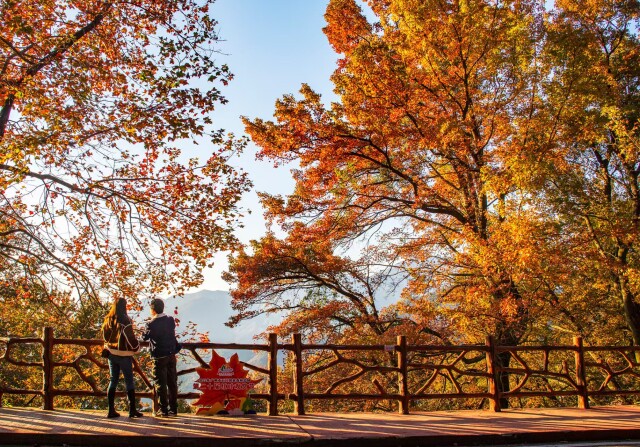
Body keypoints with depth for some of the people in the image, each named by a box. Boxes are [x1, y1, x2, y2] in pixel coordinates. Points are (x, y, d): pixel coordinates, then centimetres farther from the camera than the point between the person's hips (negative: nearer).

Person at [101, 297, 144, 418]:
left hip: (111, 353, 6)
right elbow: (130, 337, -16)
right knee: (129, 382, 2)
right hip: (124, 354, -6)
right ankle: (132, 410, 2)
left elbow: (105, 336, 13)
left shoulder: (108, 320, 4)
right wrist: (136, 347, 0)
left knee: (113, 381, 11)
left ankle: (111, 410, 9)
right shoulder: (124, 321, -15)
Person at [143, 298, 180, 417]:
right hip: (171, 355, 5)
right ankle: (173, 409, 15)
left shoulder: (152, 324, -15)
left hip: (159, 357, -5)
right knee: (172, 382, 10)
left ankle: (163, 410, 5)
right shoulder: (171, 321, 2)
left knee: (160, 383, 3)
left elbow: (145, 337, 0)